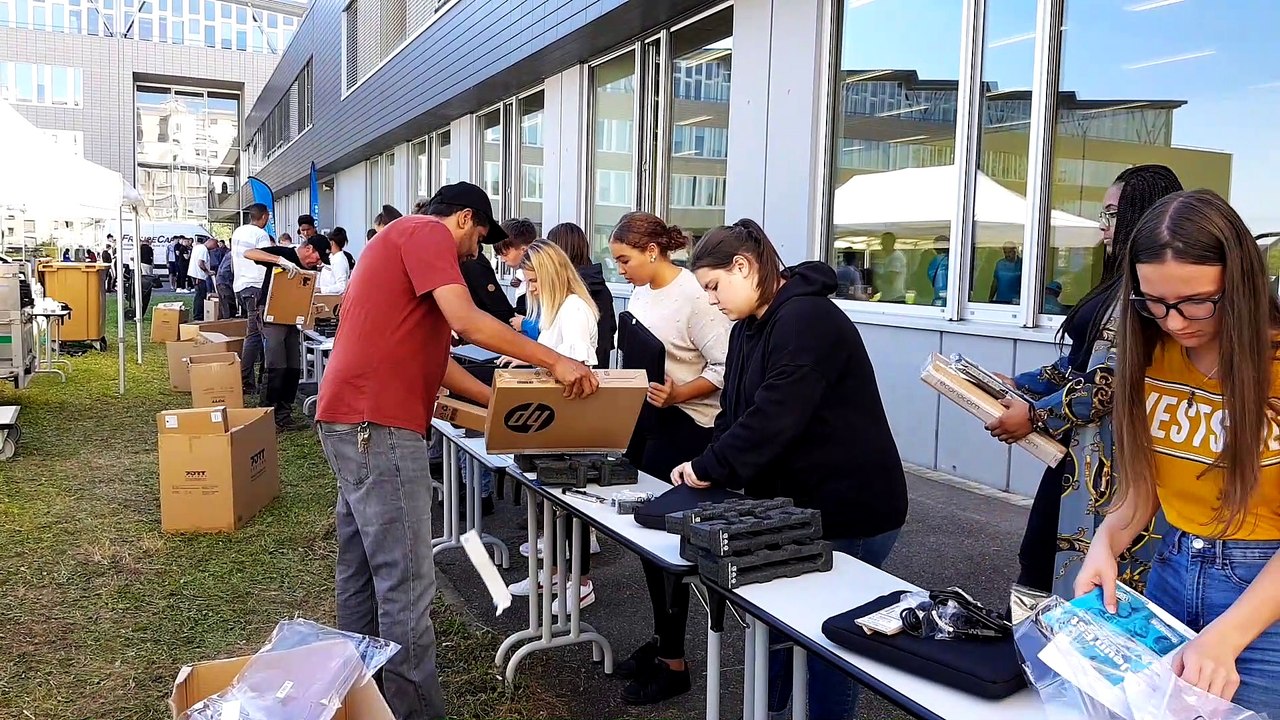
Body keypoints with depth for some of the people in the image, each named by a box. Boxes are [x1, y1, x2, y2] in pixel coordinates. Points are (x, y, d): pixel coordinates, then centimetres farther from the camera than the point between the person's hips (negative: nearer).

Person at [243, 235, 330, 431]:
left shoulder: (309, 269, 11)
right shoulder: (283, 253, -10)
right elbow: (248, 253, -22)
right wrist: (280, 260, -32)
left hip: (291, 318, 8)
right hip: (271, 315, -8)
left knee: (294, 369, 5)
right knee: (276, 367, -14)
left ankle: (284, 417, 13)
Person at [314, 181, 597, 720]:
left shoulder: (405, 241, 26)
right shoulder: (427, 232, -5)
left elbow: (431, 356, 24)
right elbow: (466, 321, -19)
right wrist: (554, 361, -14)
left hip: (354, 421, 11)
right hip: (376, 425, -11)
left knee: (364, 571, 17)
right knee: (407, 584, -6)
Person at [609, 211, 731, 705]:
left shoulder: (693, 295, -18)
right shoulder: (640, 292, 9)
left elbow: (726, 368, -19)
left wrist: (677, 395, -28)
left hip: (682, 427, -9)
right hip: (644, 420, 9)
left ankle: (673, 662, 15)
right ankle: (662, 637, 32)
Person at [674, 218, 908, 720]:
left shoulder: (806, 318, -21)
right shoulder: (749, 327, 9)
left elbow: (775, 415, -29)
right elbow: (735, 411, 7)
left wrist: (709, 468, -20)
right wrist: (706, 468, -9)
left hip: (849, 511, -9)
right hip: (794, 504, 9)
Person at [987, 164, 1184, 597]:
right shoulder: (1123, 285, 14)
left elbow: (1112, 382, -22)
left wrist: (1036, 416, -15)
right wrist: (1020, 385, 13)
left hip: (1105, 461, -10)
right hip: (1080, 450, 10)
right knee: (1039, 560, 18)